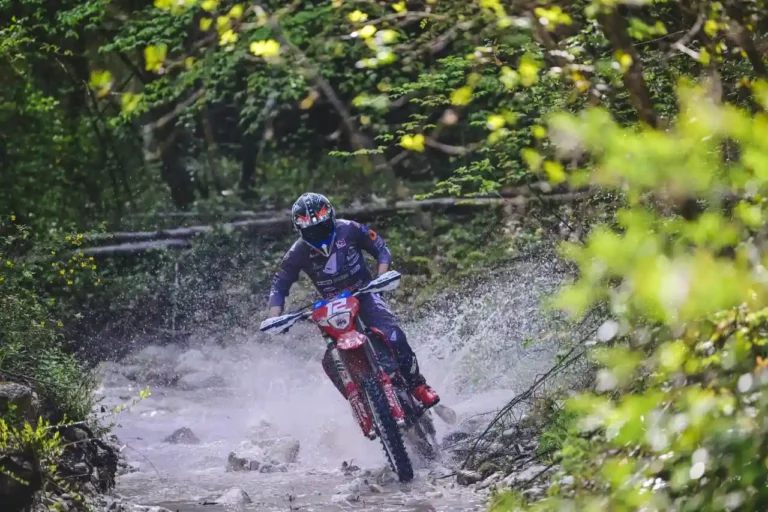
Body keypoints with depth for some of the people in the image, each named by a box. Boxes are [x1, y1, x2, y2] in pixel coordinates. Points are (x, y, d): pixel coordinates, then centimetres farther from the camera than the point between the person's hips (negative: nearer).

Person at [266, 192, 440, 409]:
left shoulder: (349, 230, -10)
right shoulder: (297, 254, -9)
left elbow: (381, 248, 0)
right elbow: (279, 286, -2)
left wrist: (381, 276, -20)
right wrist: (274, 319, -19)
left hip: (364, 295, -2)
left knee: (394, 337, -28)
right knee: (330, 362, -19)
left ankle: (419, 386, -13)